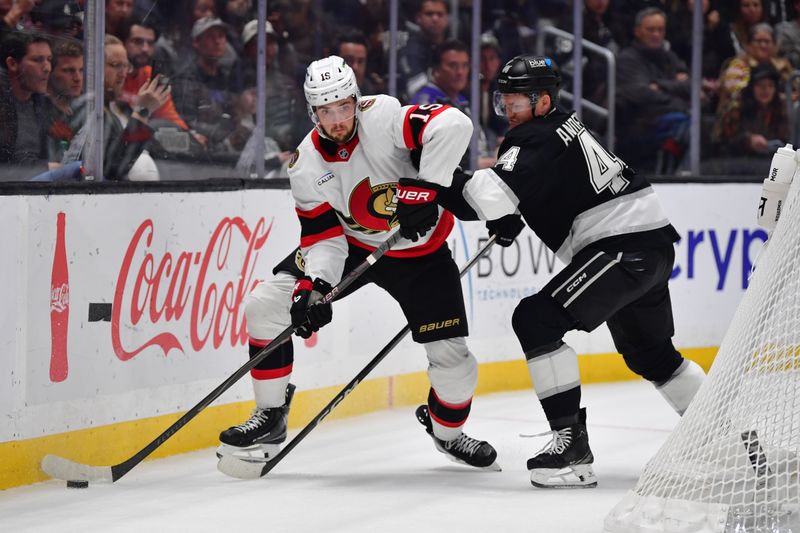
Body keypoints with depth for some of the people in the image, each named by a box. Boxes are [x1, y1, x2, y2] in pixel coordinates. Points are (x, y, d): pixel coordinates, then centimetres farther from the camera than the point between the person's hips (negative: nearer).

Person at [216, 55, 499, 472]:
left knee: (452, 357, -7)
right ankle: (270, 418, 2)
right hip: (351, 245, 3)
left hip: (419, 252, -3)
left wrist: (424, 190, -41)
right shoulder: (306, 165, -13)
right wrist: (313, 286, -30)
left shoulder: (383, 118, -26)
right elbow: (322, 235, -11)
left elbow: (453, 125, -39)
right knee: (265, 305, -11)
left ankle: (447, 429, 27)